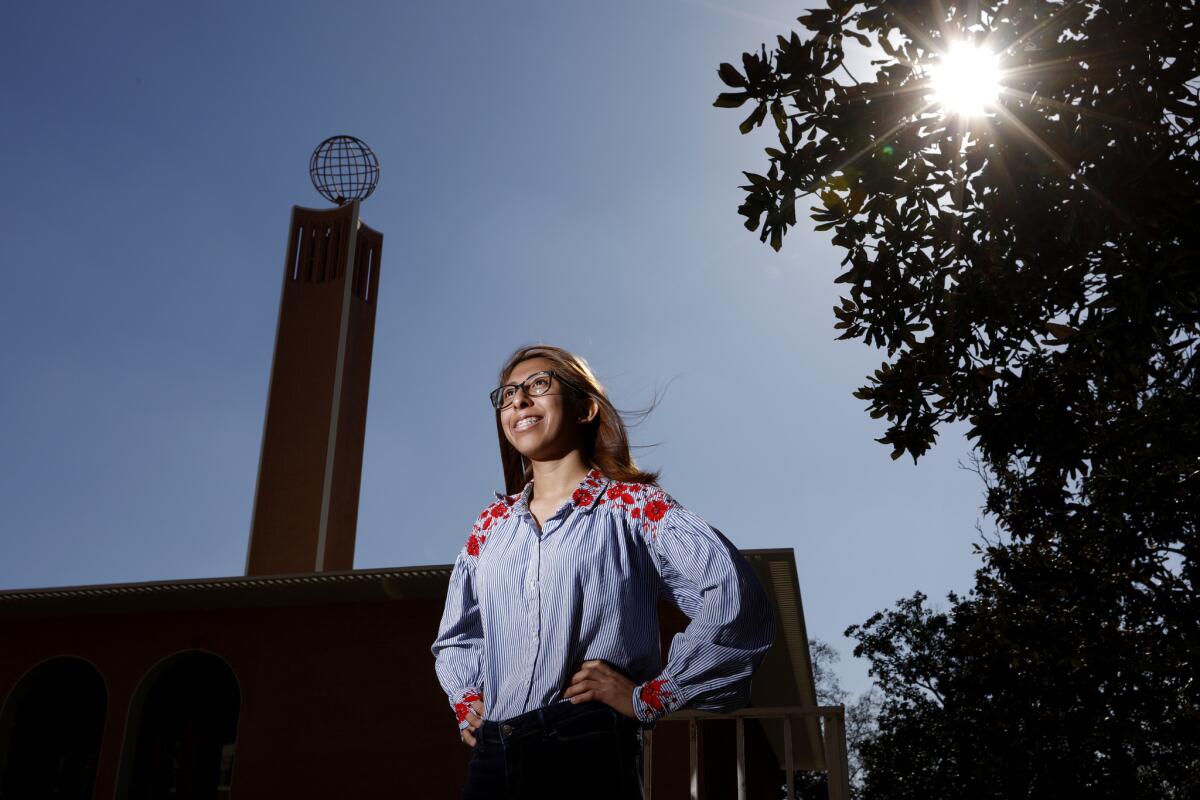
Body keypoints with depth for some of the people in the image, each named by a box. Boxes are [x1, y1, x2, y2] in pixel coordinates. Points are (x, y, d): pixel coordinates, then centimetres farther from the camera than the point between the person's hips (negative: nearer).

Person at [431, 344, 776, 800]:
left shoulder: (632, 505, -2)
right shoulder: (491, 523, 14)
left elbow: (737, 600, -16)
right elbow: (456, 636, 28)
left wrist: (650, 698, -14)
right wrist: (466, 701, 10)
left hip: (588, 754, -5)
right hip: (490, 758, 5)